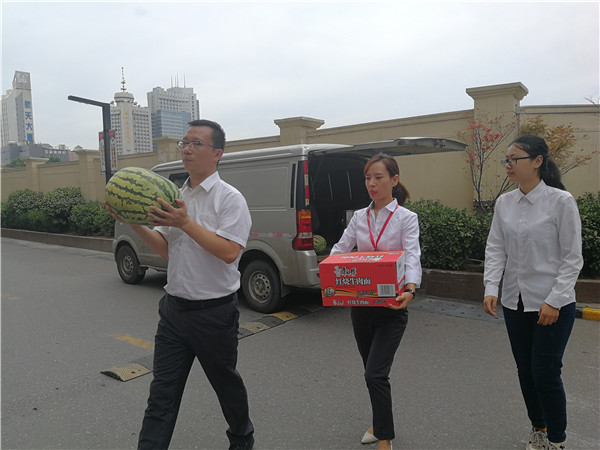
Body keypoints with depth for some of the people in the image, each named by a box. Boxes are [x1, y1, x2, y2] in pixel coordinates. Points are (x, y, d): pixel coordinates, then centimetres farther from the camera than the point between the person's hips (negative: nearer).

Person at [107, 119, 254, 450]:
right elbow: (165, 249, 12)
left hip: (214, 312, -5)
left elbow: (229, 251, -23)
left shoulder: (229, 198, -12)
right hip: (174, 308, 6)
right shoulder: (176, 197, 10)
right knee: (162, 392, 8)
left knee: (226, 383, 15)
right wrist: (135, 225, -3)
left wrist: (186, 223, -26)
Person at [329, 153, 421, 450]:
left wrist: (410, 289, -39)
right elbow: (341, 248, 0)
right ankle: (381, 422, 40)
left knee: (375, 373, -10)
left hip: (391, 306, -5)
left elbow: (412, 258, -20)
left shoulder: (406, 218, -7)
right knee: (372, 371, 18)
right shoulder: (359, 217, 7)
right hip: (360, 304, 5)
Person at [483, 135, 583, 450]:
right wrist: (491, 288, -9)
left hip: (553, 305, -5)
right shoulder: (504, 203, 3)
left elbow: (572, 258, -9)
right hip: (515, 302, 5)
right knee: (525, 370, 15)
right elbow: (495, 249, 3)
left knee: (546, 373, 0)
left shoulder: (561, 201, -10)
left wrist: (554, 300, -14)